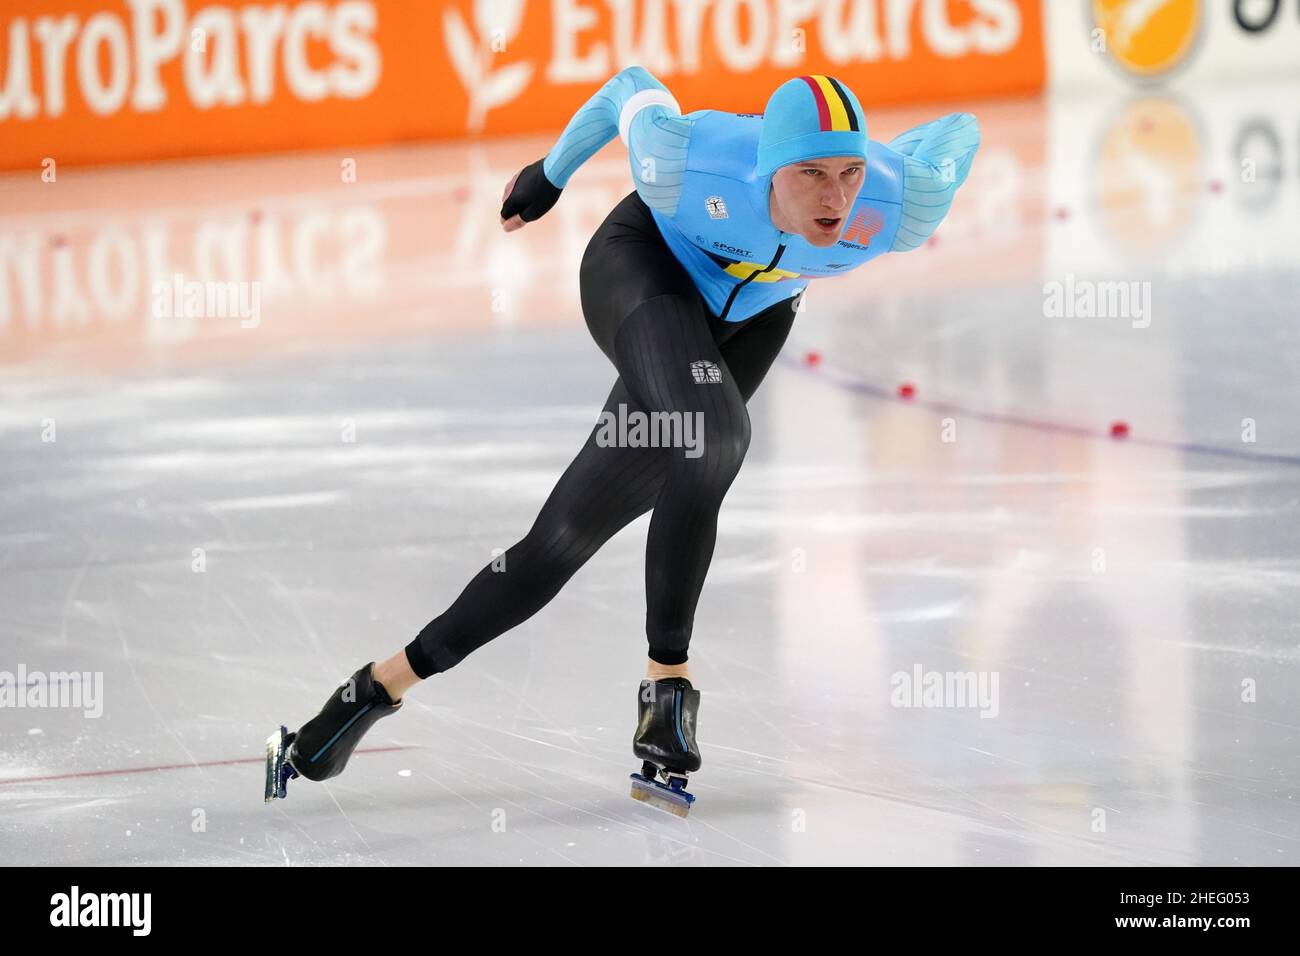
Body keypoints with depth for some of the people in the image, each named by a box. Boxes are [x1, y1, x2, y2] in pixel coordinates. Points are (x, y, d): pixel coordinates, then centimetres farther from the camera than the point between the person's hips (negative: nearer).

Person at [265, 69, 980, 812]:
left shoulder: (901, 208, -32)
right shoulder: (687, 161, -35)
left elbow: (958, 131, -11)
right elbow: (631, 89, -12)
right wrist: (551, 175, 5)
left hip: (748, 323, 4)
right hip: (642, 269, -4)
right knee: (712, 437, -33)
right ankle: (667, 678, -17)